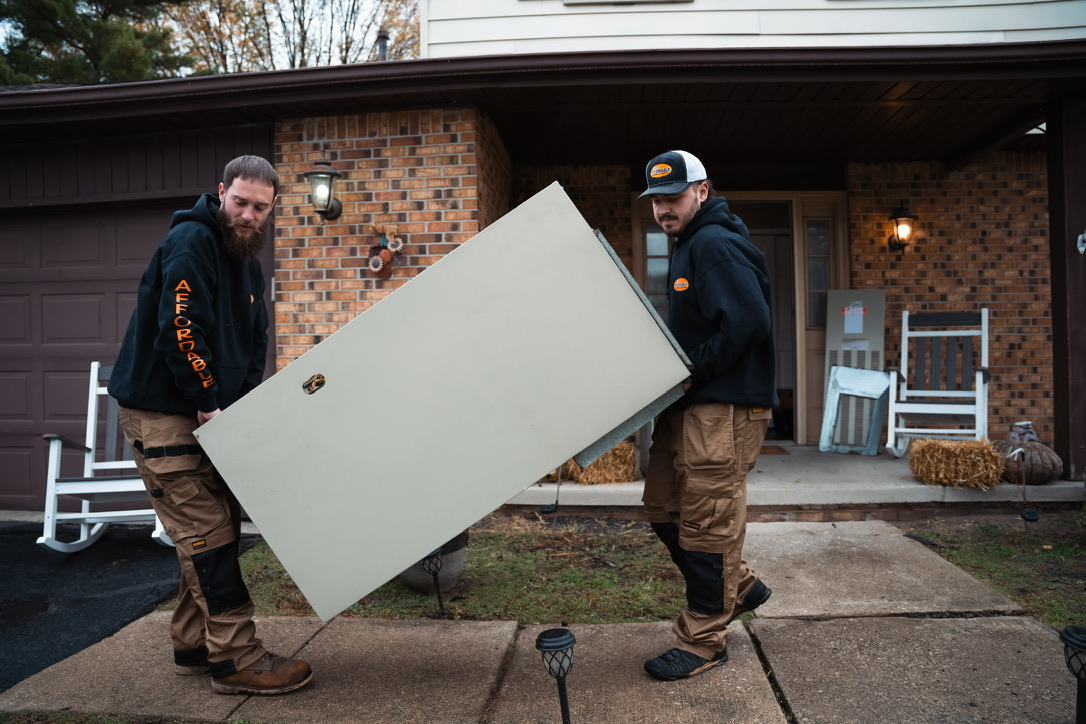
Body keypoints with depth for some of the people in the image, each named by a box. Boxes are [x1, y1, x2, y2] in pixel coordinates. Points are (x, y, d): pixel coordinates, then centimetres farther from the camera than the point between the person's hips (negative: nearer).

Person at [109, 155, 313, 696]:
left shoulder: (248, 261, 14)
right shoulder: (191, 241, -14)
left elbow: (254, 344, 15)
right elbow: (179, 329, -24)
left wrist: (244, 405, 1)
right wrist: (208, 403, -20)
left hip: (210, 413, 9)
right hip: (161, 412, -9)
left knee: (216, 529, 12)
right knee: (207, 533, -8)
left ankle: (192, 646, 24)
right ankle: (236, 661, -1)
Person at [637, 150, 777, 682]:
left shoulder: (717, 245, -15)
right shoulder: (687, 246, 18)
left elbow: (749, 324, -26)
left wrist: (694, 370, -18)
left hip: (725, 407, -11)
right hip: (690, 402, 11)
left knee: (706, 519, -2)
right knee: (663, 506, 15)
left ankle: (703, 641, 13)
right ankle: (739, 586, 32)